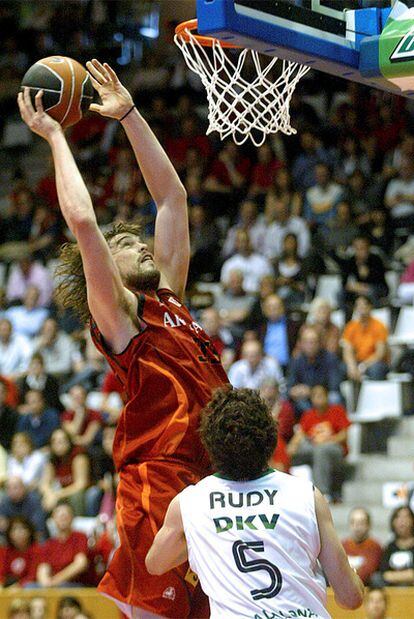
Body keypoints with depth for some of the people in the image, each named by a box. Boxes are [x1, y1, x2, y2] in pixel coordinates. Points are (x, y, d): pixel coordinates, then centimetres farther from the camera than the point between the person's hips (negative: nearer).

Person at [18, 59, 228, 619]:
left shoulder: (168, 299, 20)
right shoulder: (115, 315, 0)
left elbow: (172, 197, 23)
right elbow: (82, 220, -11)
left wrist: (130, 116, 22)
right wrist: (55, 136, -1)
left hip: (210, 482, 8)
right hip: (158, 483, -8)